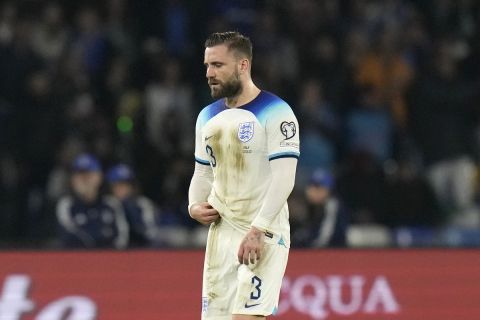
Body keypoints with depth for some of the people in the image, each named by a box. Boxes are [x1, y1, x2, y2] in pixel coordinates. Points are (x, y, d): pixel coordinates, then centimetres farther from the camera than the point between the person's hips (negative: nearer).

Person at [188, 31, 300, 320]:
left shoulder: (275, 113, -10)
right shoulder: (208, 117, 13)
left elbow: (284, 179, -16)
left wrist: (257, 231, -23)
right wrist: (194, 207, 1)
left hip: (264, 234, -7)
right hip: (221, 232, 7)